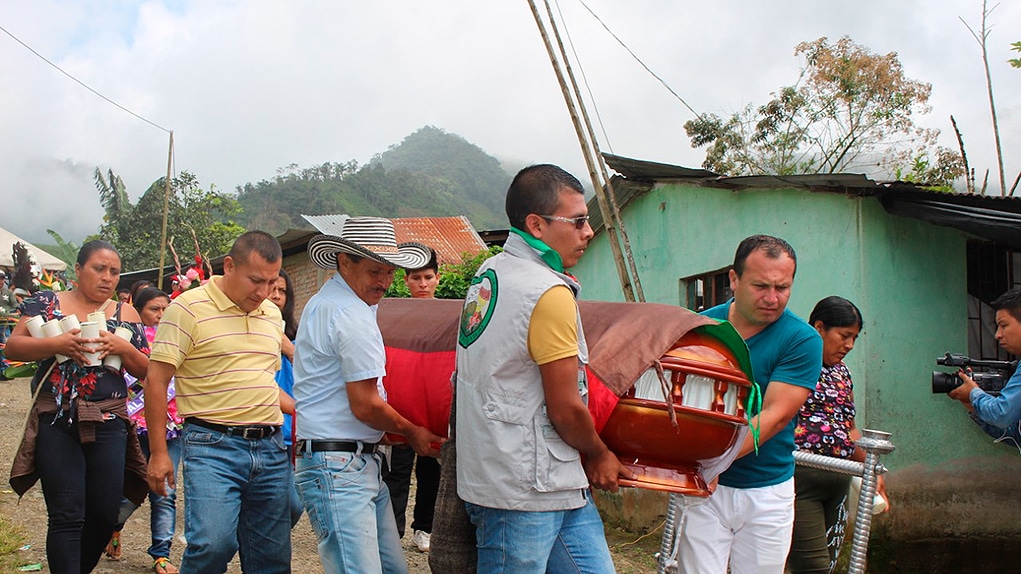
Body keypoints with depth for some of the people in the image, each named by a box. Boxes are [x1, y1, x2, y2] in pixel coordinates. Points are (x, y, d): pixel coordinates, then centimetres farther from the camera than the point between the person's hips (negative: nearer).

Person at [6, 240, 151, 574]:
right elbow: (13, 346, -3)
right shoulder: (47, 303, 5)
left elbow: (145, 370, 7)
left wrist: (123, 348, -12)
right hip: (56, 423, -2)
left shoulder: (126, 315, 9)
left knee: (105, 514, 6)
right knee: (67, 516, -5)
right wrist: (56, 344, -19)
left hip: (109, 424, 2)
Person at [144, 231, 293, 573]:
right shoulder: (189, 308, -6)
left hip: (270, 447, 6)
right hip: (212, 446, -6)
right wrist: (158, 452, -9)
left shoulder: (272, 314, 14)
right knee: (213, 544, -19)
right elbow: (156, 380, -7)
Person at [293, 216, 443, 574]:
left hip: (361, 464, 11)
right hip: (339, 467, -11)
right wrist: (413, 433, 1)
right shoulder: (353, 315, -15)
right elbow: (365, 406, -15)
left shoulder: (321, 303, 18)